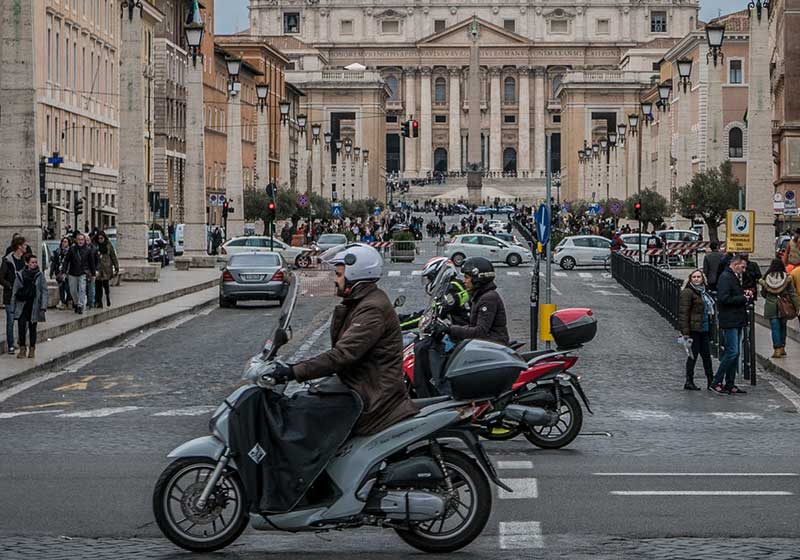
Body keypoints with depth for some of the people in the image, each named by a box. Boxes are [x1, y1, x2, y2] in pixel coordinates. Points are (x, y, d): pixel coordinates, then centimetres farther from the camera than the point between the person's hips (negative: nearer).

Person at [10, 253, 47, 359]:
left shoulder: (40, 276, 2)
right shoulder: (20, 275, 4)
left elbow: (44, 291, 1)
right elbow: (15, 292, 8)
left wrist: (43, 306, -8)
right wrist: (13, 308, 5)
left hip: (34, 306, 0)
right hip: (22, 305, 0)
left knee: (32, 328, 7)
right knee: (21, 326, -9)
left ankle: (32, 349, 17)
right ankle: (22, 349, 0)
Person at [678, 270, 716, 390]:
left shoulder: (704, 292, 17)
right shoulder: (688, 292, -9)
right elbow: (683, 313, -14)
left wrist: (711, 328, 21)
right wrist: (685, 332, -19)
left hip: (705, 329, 8)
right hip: (694, 329, -8)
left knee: (706, 354, 8)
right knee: (693, 354, -3)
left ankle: (711, 381, 12)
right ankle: (689, 381, 4)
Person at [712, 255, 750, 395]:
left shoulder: (735, 278, 19)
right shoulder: (725, 277, -13)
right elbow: (724, 299, -23)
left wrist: (744, 296, 9)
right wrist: (743, 298, -13)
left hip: (737, 322, 10)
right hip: (729, 322, -10)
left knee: (734, 353, 11)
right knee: (732, 352, -12)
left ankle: (730, 385, 15)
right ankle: (716, 383, -7)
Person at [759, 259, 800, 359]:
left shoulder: (766, 279, -5)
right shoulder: (787, 278, -6)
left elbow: (763, 294, 5)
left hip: (771, 307, -1)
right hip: (784, 308, 1)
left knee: (775, 327, 1)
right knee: (782, 326, 16)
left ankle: (777, 349, -6)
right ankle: (782, 348, 21)